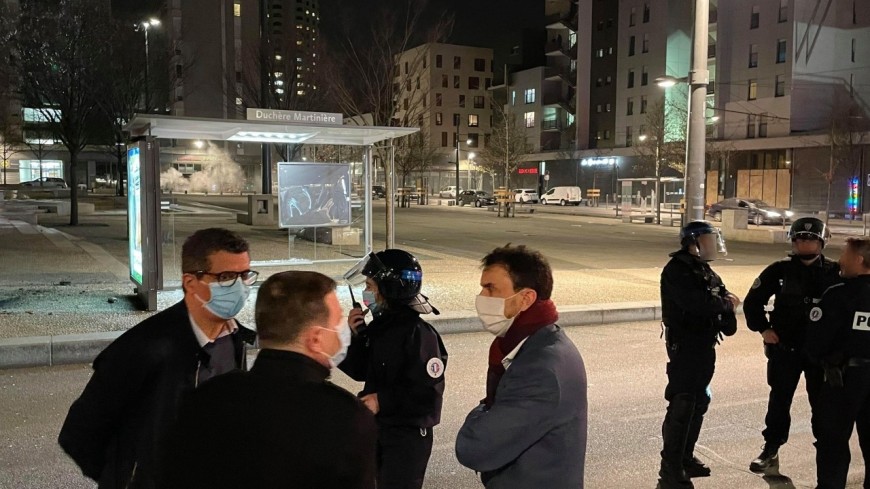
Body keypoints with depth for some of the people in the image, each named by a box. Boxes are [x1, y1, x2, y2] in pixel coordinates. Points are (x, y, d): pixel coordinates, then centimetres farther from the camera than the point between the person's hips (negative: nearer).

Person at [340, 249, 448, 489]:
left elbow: (429, 391, -24)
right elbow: (360, 372, 8)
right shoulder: (379, 325, 2)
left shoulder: (418, 333, -21)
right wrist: (357, 335, -6)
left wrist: (383, 400, -22)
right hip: (376, 428, 8)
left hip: (408, 435, -8)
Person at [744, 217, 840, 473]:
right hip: (784, 348, 0)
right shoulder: (780, 270, -4)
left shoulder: (834, 272, -2)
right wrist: (763, 329, -5)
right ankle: (771, 449, 20)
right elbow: (752, 301, 2)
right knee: (779, 400, 9)